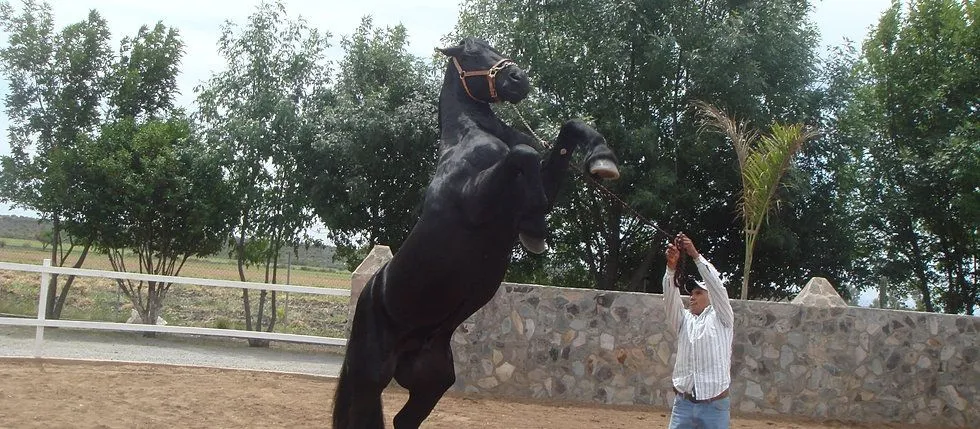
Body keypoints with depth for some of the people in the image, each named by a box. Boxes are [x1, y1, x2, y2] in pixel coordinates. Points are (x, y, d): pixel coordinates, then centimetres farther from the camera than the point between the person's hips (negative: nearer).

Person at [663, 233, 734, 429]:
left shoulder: (721, 318, 6)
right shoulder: (684, 320, 14)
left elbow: (716, 285, -9)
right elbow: (670, 297, -4)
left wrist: (696, 255, -17)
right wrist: (671, 267, -21)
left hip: (715, 406, -3)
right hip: (683, 404, 3)